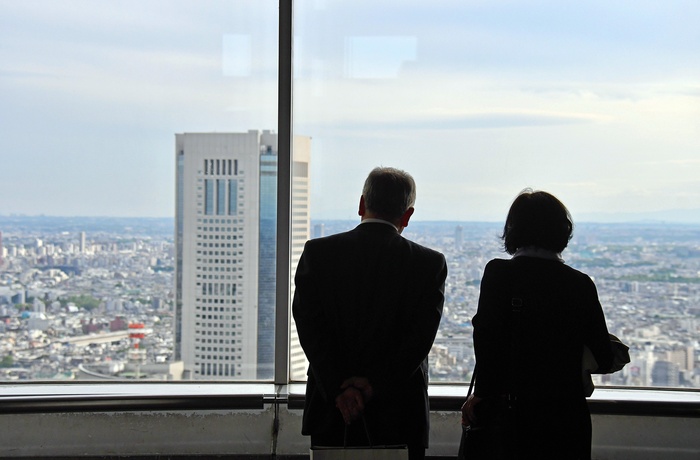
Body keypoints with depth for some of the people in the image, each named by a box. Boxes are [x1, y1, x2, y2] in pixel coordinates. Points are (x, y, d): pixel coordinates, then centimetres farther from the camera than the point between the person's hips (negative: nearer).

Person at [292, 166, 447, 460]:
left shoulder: (317, 253, 0)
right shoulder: (431, 264, -2)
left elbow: (311, 328, -8)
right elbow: (419, 340, -9)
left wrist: (340, 389, -11)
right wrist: (370, 386, -10)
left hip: (330, 413, 1)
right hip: (400, 417, -1)